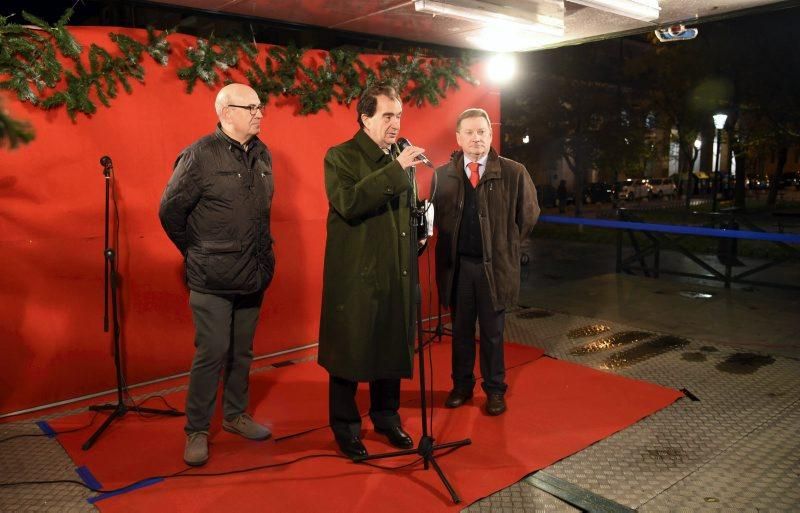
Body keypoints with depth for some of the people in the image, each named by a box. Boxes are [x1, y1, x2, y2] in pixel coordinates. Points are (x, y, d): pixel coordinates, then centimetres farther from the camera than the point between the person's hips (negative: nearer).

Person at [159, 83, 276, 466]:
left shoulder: (262, 155, 7)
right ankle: (196, 431, 15)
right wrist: (196, 253, 2)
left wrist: (261, 255, 12)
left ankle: (235, 415, 33)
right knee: (212, 353, -1)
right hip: (212, 280, -6)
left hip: (253, 276, 6)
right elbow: (170, 211, -7)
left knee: (242, 351, 15)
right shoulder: (200, 155, -12)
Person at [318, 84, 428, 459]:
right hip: (355, 276, -5)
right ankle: (345, 426, 24)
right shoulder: (340, 157, -6)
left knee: (393, 348, 14)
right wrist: (395, 169, -26)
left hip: (397, 274, 6)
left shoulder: (401, 157, 11)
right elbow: (348, 203, -26)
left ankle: (386, 417, 34)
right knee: (350, 353, 5)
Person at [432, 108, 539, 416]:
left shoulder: (514, 173, -4)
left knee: (492, 332, 9)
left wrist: (508, 245, 6)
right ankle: (462, 385, 28)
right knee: (461, 330, 13)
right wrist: (449, 244, 3)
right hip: (456, 264, 2)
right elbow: (437, 216, 10)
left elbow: (529, 214, 6)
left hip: (495, 264, -1)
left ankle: (495, 389, 24)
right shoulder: (443, 174, 1)